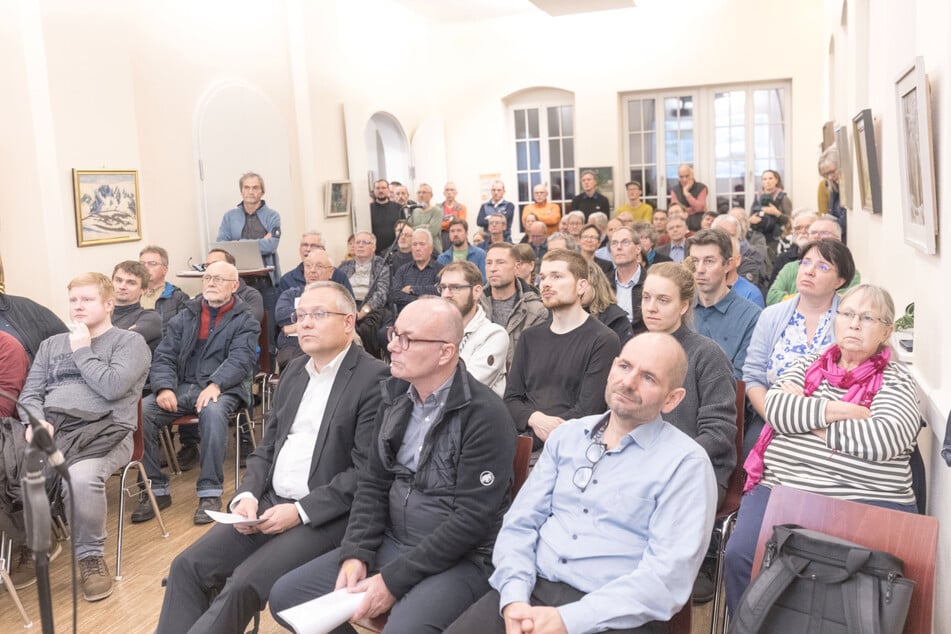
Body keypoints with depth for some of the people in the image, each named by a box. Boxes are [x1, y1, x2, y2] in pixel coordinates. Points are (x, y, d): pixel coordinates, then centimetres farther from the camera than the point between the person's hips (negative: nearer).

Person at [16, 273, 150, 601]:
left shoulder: (129, 342, 8)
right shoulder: (51, 344, 26)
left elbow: (112, 386, -8)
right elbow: (30, 392, 18)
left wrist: (83, 351, 2)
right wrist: (35, 421, -3)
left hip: (103, 429, -4)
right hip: (49, 428, 5)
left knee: (80, 477, -37)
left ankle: (91, 556, -12)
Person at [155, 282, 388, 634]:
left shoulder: (374, 379, -12)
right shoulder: (294, 370, 14)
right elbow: (267, 446, 16)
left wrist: (300, 510, -19)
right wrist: (247, 495, -3)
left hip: (326, 517, -7)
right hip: (269, 503, 7)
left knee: (243, 585, -23)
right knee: (188, 567, -6)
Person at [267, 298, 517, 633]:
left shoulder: (485, 415, -18)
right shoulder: (396, 396, 5)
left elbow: (472, 519, -20)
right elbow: (373, 483, 8)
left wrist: (394, 580, -20)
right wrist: (356, 554, -7)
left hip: (459, 558, -6)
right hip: (390, 543, 7)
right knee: (286, 595, 0)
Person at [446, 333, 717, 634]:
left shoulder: (686, 463, -6)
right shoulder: (567, 434, 10)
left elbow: (667, 578, -14)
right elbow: (520, 522, 7)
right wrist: (514, 597, -10)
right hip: (534, 589, 4)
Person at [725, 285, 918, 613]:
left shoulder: (896, 381, 7)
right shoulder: (807, 364, 17)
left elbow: (883, 439, -12)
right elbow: (775, 407, 0)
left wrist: (803, 414, -5)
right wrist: (841, 410, -9)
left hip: (865, 502, -2)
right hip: (781, 487, 3)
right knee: (741, 554, -22)